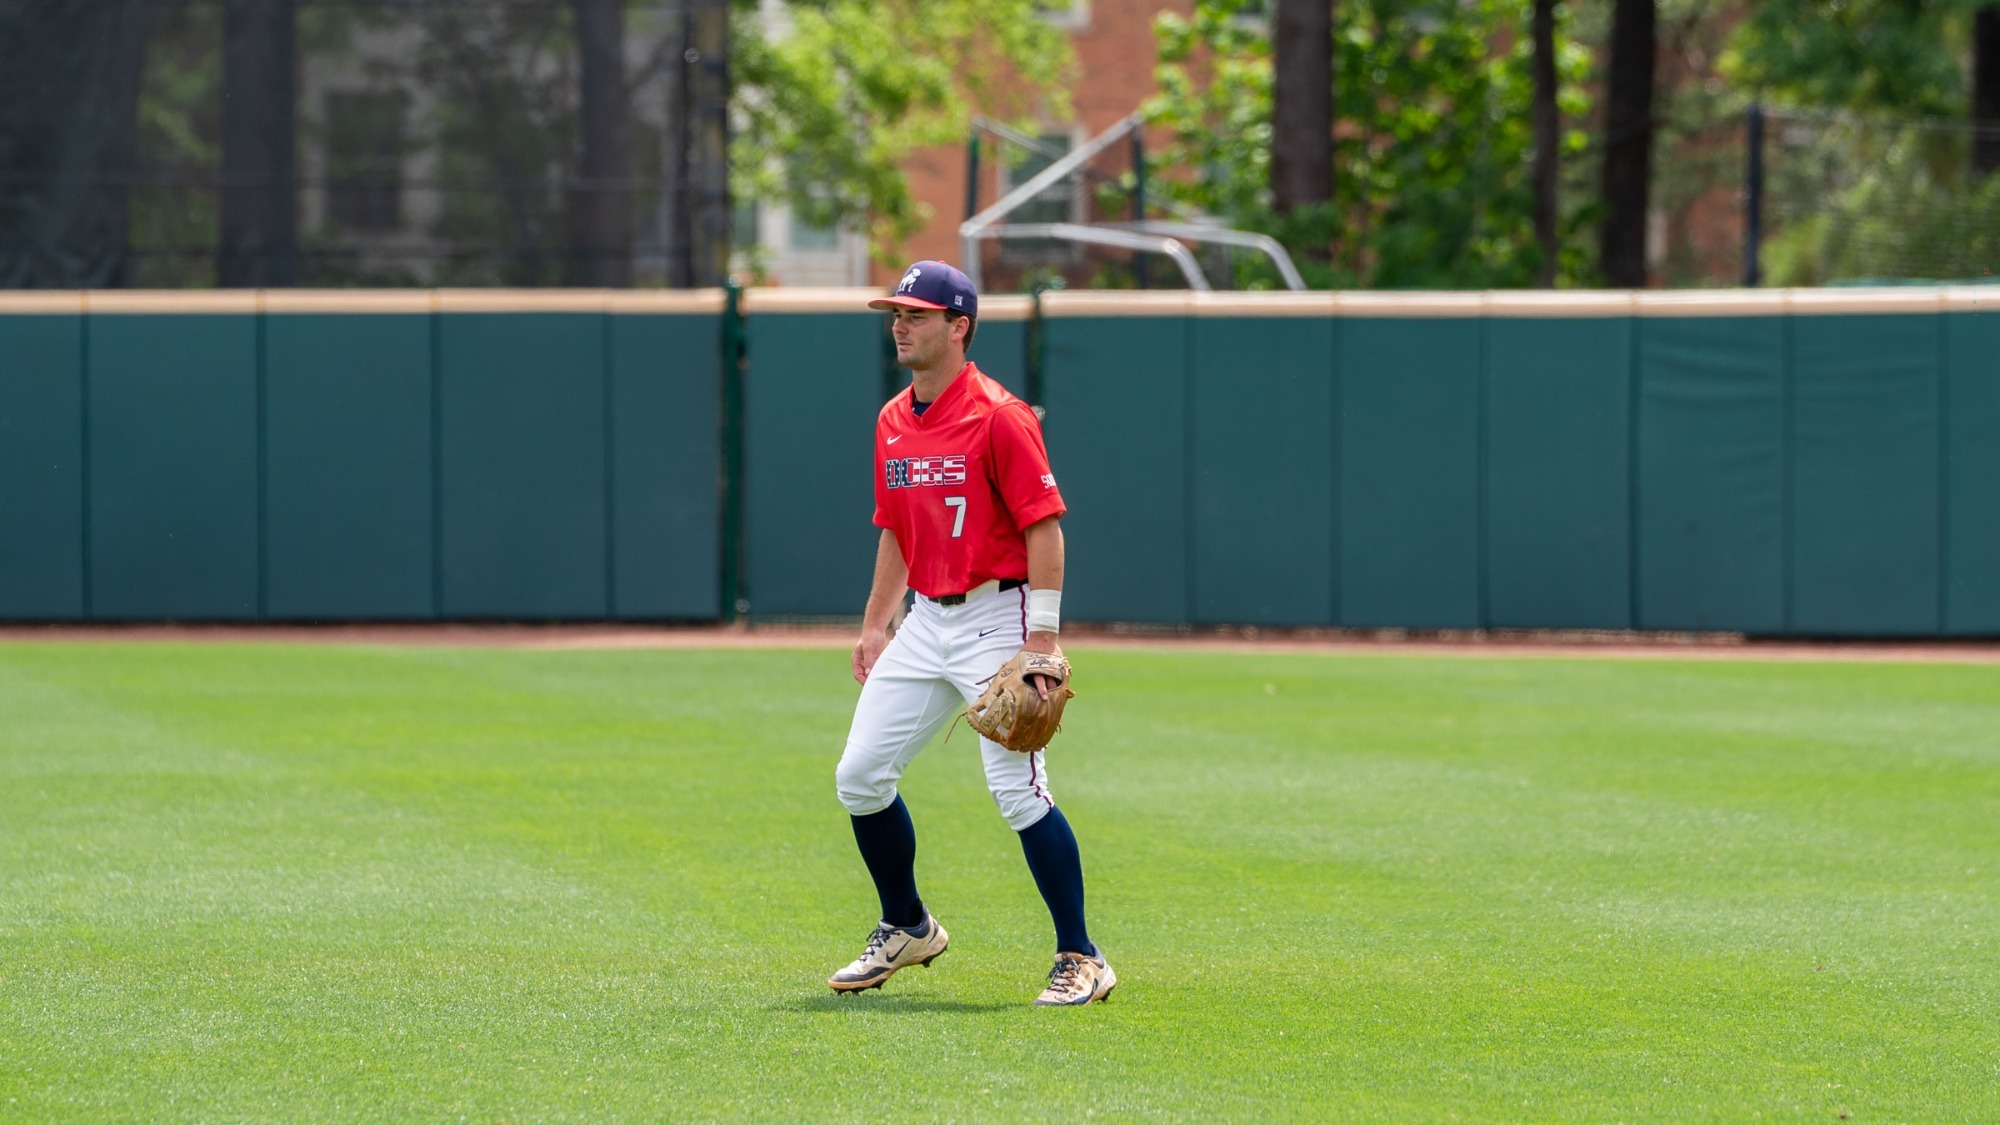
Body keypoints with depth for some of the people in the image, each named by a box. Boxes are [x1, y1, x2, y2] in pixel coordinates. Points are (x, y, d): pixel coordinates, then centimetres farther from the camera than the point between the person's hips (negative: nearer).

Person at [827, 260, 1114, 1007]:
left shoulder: (999, 417, -13)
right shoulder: (892, 423, 11)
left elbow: (1045, 527, -15)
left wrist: (1042, 640, -21)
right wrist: (874, 624, 17)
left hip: (996, 617, -8)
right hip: (926, 623, 8)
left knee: (1018, 788, -12)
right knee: (860, 776, 6)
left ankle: (1080, 959, -5)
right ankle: (908, 929, 24)